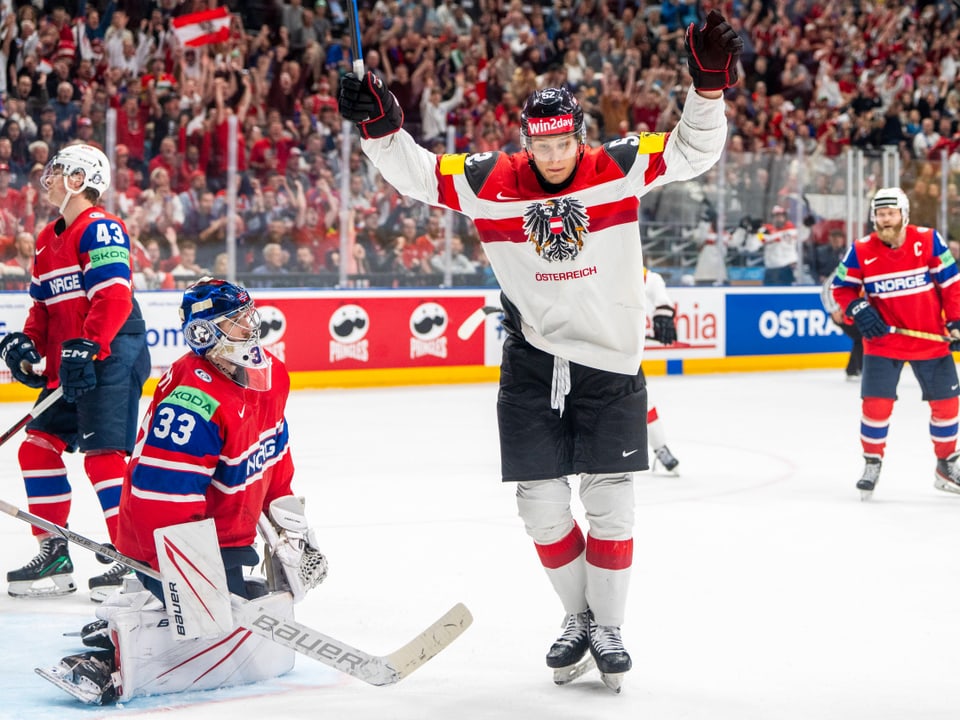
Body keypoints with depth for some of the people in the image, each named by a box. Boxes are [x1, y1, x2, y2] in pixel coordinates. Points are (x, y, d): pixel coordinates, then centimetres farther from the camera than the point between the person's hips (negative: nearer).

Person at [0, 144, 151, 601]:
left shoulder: (99, 229, -11)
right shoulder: (48, 239, 20)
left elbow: (114, 297, -22)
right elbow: (44, 305, 25)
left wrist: (86, 349, -28)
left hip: (112, 357, -10)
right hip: (70, 365, 10)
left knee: (102, 452, -15)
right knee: (38, 447, 9)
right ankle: (54, 554, 17)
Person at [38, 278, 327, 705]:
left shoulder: (271, 376, 1)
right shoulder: (193, 402, -29)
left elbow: (273, 454, 19)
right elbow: (161, 500, -32)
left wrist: (290, 520, 17)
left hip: (230, 538, 10)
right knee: (265, 650, -22)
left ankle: (130, 608, 27)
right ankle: (117, 656, -24)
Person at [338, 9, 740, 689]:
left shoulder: (618, 168, -8)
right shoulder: (492, 182, -5)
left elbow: (693, 151, -10)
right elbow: (416, 172, -1)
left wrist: (709, 85, -25)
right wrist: (380, 125, -18)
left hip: (611, 362, -1)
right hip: (533, 364, 2)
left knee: (609, 505, 3)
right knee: (542, 505, 5)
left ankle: (609, 627, 18)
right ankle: (578, 617, 25)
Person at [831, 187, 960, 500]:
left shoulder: (929, 240, -9)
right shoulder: (861, 251, -8)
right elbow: (841, 287, 3)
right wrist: (858, 309, -15)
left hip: (930, 338, 1)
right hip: (883, 339, -1)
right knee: (876, 402, -9)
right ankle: (872, 463, 12)